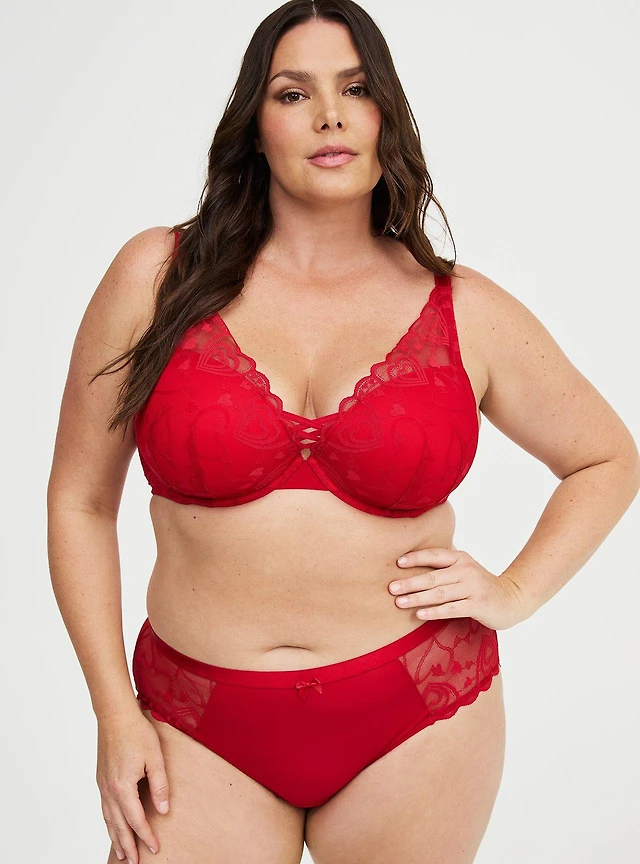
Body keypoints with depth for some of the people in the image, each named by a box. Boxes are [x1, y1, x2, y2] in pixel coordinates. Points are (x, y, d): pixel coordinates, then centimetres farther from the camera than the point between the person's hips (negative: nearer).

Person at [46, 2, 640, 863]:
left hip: (415, 720, 1)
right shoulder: (158, 276, -3)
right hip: (204, 733, 0)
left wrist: (513, 592, 1)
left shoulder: (466, 312, -1)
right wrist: (116, 712, -2)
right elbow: (80, 502, 1)